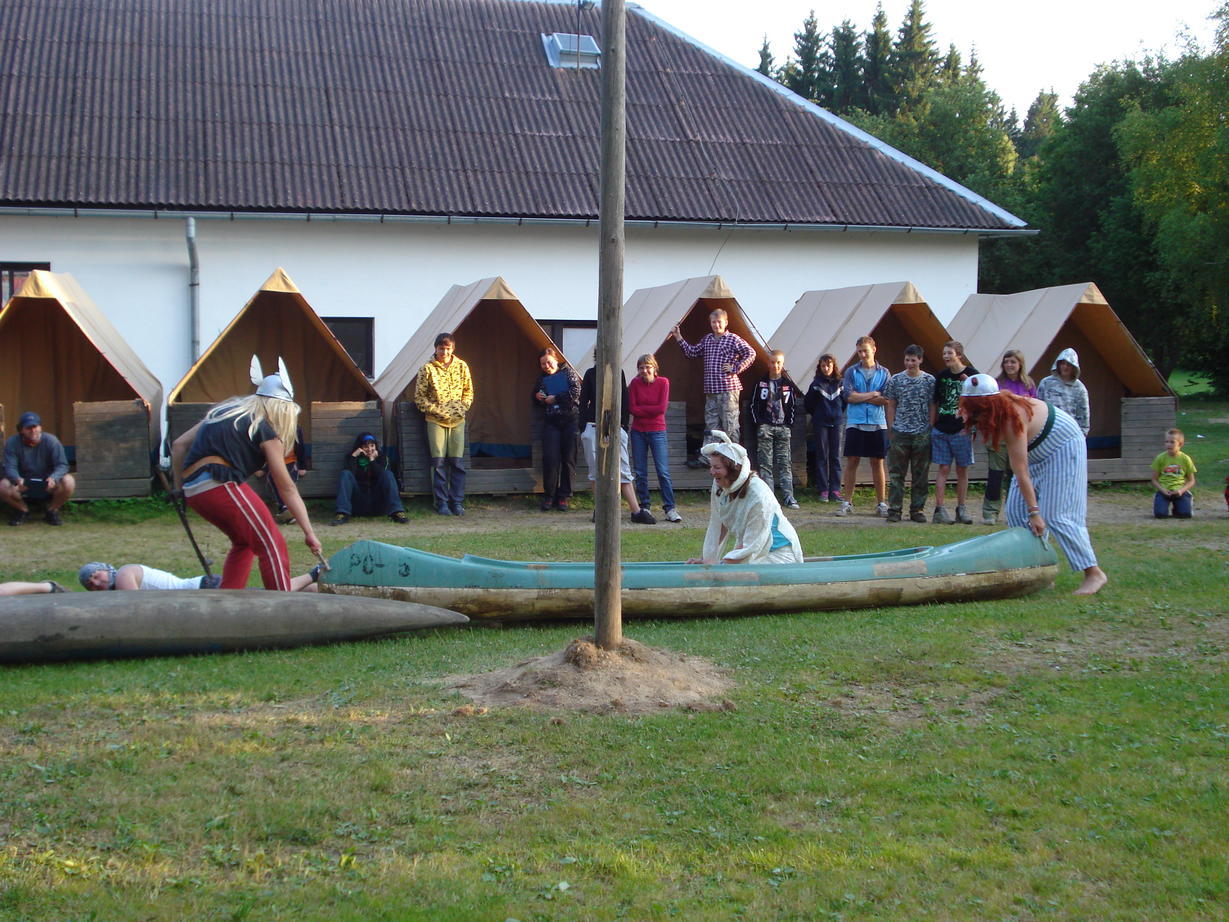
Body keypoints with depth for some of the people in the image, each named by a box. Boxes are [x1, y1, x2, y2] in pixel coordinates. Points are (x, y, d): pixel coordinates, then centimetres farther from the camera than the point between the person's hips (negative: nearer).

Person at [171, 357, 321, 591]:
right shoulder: (266, 431, 4)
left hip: (192, 490, 8)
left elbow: (179, 445, 20)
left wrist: (180, 485, 23)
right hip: (220, 484, -8)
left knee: (244, 541, 25)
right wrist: (309, 533, 4)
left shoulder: (223, 411, 24)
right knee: (273, 545, -2)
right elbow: (287, 488, 3)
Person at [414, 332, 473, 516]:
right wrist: (436, 410, -9)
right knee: (439, 462, -4)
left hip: (458, 421, 2)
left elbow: (469, 392, 13)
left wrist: (462, 408, -2)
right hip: (436, 421, -2)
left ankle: (457, 502, 7)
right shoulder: (427, 369, -2)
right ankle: (442, 503, 2)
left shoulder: (462, 367, 5)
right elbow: (419, 397, 0)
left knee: (457, 462, 1)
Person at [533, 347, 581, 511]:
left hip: (569, 420, -2)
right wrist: (538, 398, 3)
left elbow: (576, 391, -7)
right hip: (551, 422, 3)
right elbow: (535, 401, 25)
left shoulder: (567, 372, 6)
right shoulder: (542, 378, 17)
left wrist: (556, 398, -9)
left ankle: (564, 496, 6)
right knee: (550, 458, -7)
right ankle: (549, 496, 1)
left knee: (568, 459, -1)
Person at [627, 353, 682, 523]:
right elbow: (632, 409, -5)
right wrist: (652, 409, -10)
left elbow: (662, 408, -12)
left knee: (663, 472, -6)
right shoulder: (635, 383, 0)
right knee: (640, 472, 5)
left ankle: (670, 509, -3)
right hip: (638, 431, 2)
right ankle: (644, 507, 15)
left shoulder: (663, 382, -5)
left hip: (657, 431, -2)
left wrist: (641, 409, -8)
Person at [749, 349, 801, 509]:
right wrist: (758, 423, -2)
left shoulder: (788, 384, 9)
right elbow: (753, 405, 8)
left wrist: (790, 424, 3)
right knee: (766, 463, -4)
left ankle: (788, 497, -5)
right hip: (765, 427, -1)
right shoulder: (761, 383, 6)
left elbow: (793, 405, 12)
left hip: (783, 427, 1)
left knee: (785, 463, -2)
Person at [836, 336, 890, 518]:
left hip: (877, 424, 0)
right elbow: (849, 396, -8)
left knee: (877, 463, 4)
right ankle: (847, 502, 6)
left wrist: (860, 397, -9)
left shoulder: (884, 373, 5)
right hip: (855, 423, 0)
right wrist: (873, 395, -5)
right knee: (852, 462, 0)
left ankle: (881, 503, 10)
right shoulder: (851, 371, 5)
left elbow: (886, 400, -5)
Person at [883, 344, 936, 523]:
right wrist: (891, 429, 2)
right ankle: (894, 510, 4)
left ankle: (917, 510, 12)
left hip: (922, 434, 0)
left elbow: (932, 407, 5)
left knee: (921, 475, 5)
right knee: (896, 473, 0)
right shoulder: (895, 380, 5)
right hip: (899, 434, 0)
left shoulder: (929, 380, 4)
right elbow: (891, 406, 8)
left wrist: (930, 429, -1)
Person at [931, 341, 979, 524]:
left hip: (962, 431, -2)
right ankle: (939, 509, -2)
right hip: (941, 430, 2)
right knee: (943, 469, 0)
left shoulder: (972, 375, -3)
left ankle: (961, 509, 13)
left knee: (962, 470, 5)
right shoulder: (941, 376, 8)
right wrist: (932, 426, 10)